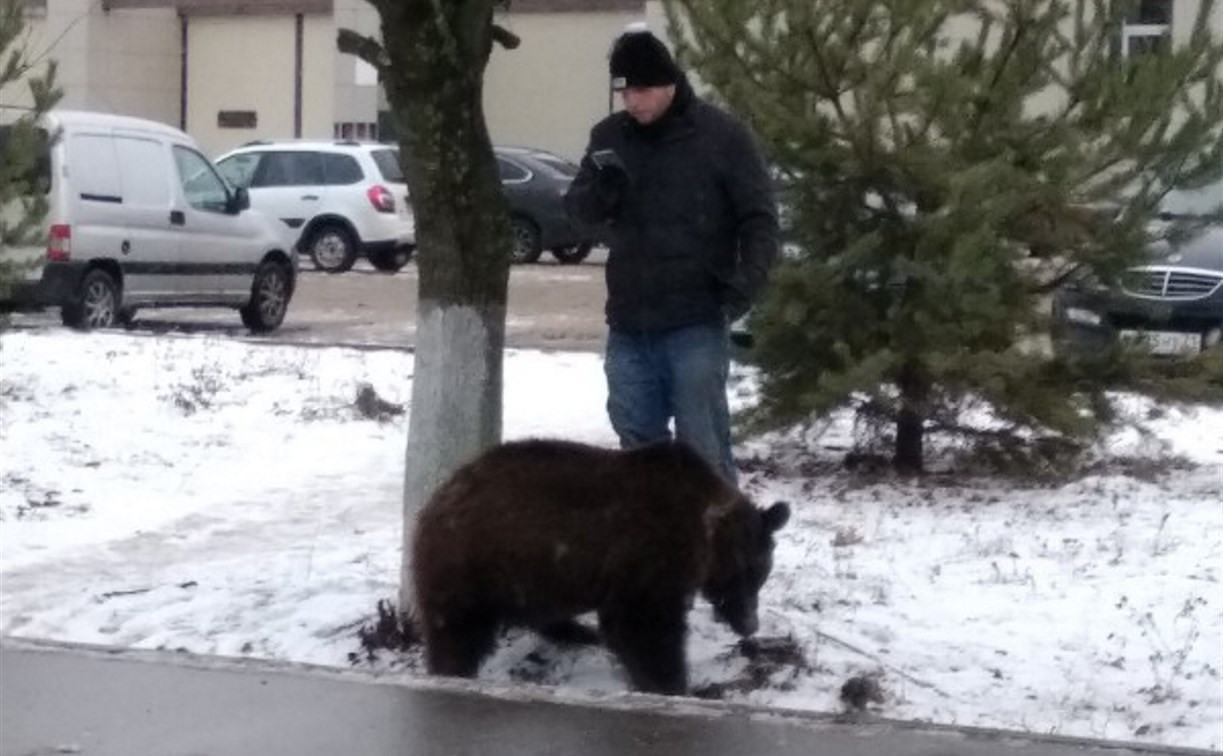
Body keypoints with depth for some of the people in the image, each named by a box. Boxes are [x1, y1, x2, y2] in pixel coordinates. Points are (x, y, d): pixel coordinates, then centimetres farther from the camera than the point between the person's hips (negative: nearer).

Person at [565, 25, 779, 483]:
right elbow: (578, 210, 8)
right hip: (628, 324, 5)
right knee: (638, 439, 12)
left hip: (697, 323, -5)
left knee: (702, 444, -2)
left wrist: (747, 281, -18)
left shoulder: (722, 135, -5)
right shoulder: (609, 136, 8)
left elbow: (759, 216, -4)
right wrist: (601, 190, -15)